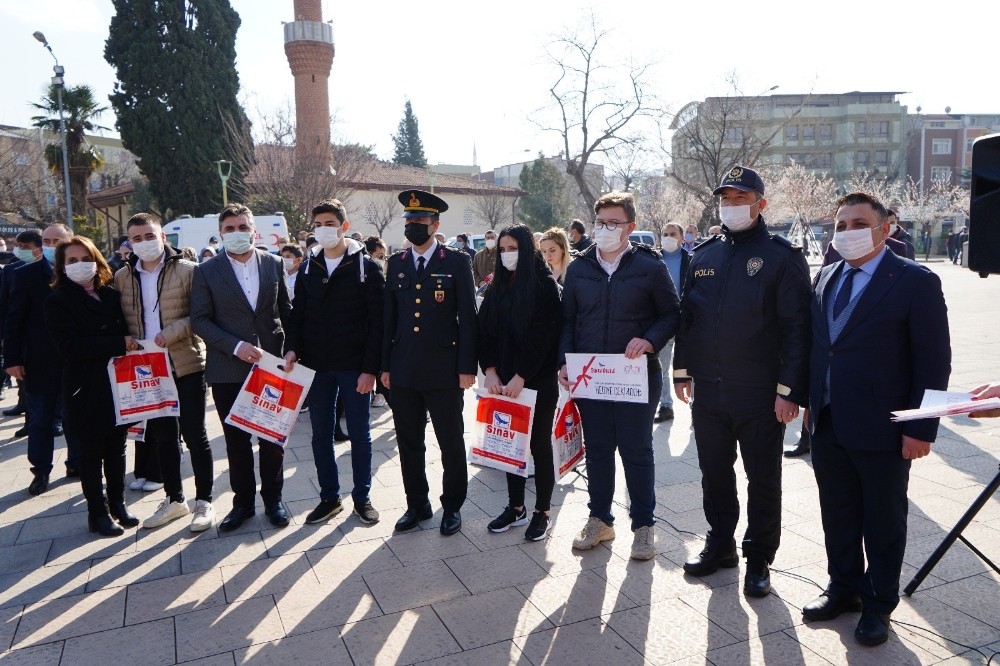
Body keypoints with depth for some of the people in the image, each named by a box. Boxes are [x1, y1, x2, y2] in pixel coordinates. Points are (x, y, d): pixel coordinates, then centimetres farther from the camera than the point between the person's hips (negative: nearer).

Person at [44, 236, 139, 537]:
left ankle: (118, 503, 27)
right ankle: (97, 513, 19)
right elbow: (69, 346, -17)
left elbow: (125, 332, 12)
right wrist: (119, 344, -20)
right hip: (86, 389, -4)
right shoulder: (58, 301, -5)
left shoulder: (112, 294, 9)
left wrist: (131, 343, -9)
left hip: (118, 383, 4)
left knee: (117, 448, 12)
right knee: (92, 452, 6)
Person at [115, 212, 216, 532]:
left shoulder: (187, 271, -7)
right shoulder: (122, 277, 8)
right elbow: (121, 320, 12)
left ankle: (204, 501, 15)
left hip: (186, 364, -5)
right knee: (161, 436, 14)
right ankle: (174, 499, 29)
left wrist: (172, 333, -21)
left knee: (193, 433, 3)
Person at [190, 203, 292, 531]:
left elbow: (286, 310, 8)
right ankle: (243, 502, 25)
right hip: (228, 369, -1)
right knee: (236, 440, 10)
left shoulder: (274, 264, 3)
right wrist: (236, 346, -16)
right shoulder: (207, 271, -1)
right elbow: (200, 320, -4)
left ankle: (273, 498, 26)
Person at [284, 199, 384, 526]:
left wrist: (370, 368, -14)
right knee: (321, 435, 10)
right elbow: (297, 314, 12)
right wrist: (293, 348, -6)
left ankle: (362, 498, 22)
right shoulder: (308, 268, 8)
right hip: (317, 365, 4)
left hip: (354, 366, -4)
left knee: (359, 434, 7)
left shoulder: (366, 267, -5)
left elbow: (377, 321, -9)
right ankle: (329, 497, 25)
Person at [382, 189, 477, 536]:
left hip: (444, 372, -4)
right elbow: (389, 317, 11)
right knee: (409, 443, 12)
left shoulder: (457, 262, -2)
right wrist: (385, 365, 8)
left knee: (451, 443, 7)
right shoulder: (396, 264, 10)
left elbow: (468, 317, -5)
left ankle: (453, 506, 24)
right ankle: (417, 505, 28)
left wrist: (467, 367, -9)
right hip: (403, 372, 4)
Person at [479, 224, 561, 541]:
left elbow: (543, 334, -15)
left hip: (538, 380, -5)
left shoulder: (545, 285, -8)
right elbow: (484, 331, 5)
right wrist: (490, 371, -8)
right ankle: (515, 507, 23)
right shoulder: (497, 287, 9)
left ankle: (542, 512, 15)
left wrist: (521, 376, -19)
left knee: (539, 444, 3)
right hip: (503, 380, 5)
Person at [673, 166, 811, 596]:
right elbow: (687, 315, 14)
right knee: (714, 473, 16)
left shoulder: (782, 256, -6)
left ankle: (759, 558, 24)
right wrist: (682, 370, 11)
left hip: (760, 394, -5)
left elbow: (797, 327, -11)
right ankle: (720, 544, 33)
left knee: (762, 479, 9)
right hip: (708, 390, 5)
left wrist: (790, 390, -15)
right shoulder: (704, 254, 9)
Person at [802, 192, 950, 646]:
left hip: (882, 430, -5)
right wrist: (811, 401, 10)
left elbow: (934, 362, -11)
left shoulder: (916, 282, -9)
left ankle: (878, 605, 29)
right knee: (838, 515, 17)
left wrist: (921, 429, -14)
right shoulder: (826, 278, 8)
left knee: (883, 521, 11)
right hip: (827, 424, 5)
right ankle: (843, 589, 36)